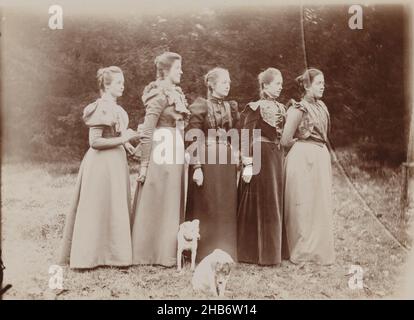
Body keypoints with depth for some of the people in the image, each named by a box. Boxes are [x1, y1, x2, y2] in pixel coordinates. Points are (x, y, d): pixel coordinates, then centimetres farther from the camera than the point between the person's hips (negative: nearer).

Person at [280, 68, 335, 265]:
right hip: (303, 158, -8)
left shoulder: (321, 106, 12)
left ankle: (319, 250, 19)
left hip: (321, 157, 8)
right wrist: (301, 142, 5)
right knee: (303, 206, 0)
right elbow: (285, 141, -13)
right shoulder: (299, 109, -10)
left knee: (320, 205, 10)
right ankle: (302, 252, 11)